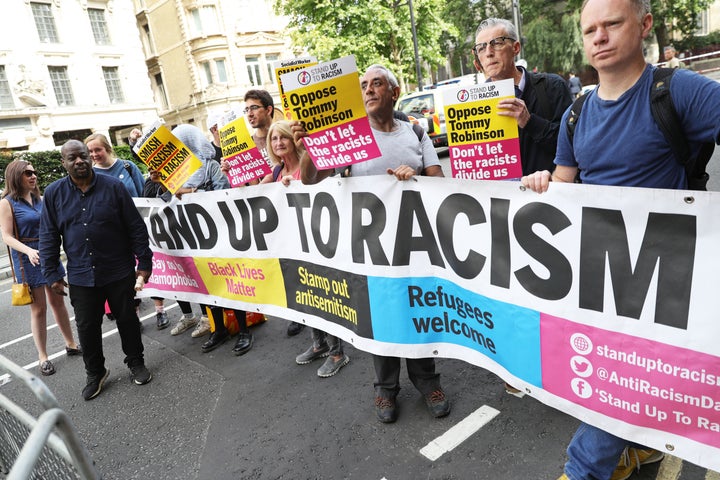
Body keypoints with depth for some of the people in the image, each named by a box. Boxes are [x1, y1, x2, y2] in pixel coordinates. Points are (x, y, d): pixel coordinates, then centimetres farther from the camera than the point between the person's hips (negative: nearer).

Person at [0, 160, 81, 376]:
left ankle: (71, 344, 26)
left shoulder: (39, 199, 7)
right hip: (28, 260, -5)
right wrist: (29, 251, -29)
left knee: (58, 301, 14)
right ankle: (42, 357, 14)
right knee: (38, 308, 2)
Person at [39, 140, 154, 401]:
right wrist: (52, 274, 1)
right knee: (87, 327, 10)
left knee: (127, 320, 10)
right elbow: (48, 237, 4)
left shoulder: (113, 186, -4)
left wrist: (144, 262, -4)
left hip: (119, 272, -1)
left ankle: (136, 363, 30)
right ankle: (95, 373, 30)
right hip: (81, 276, 2)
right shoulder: (54, 193, 1)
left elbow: (136, 228, -3)